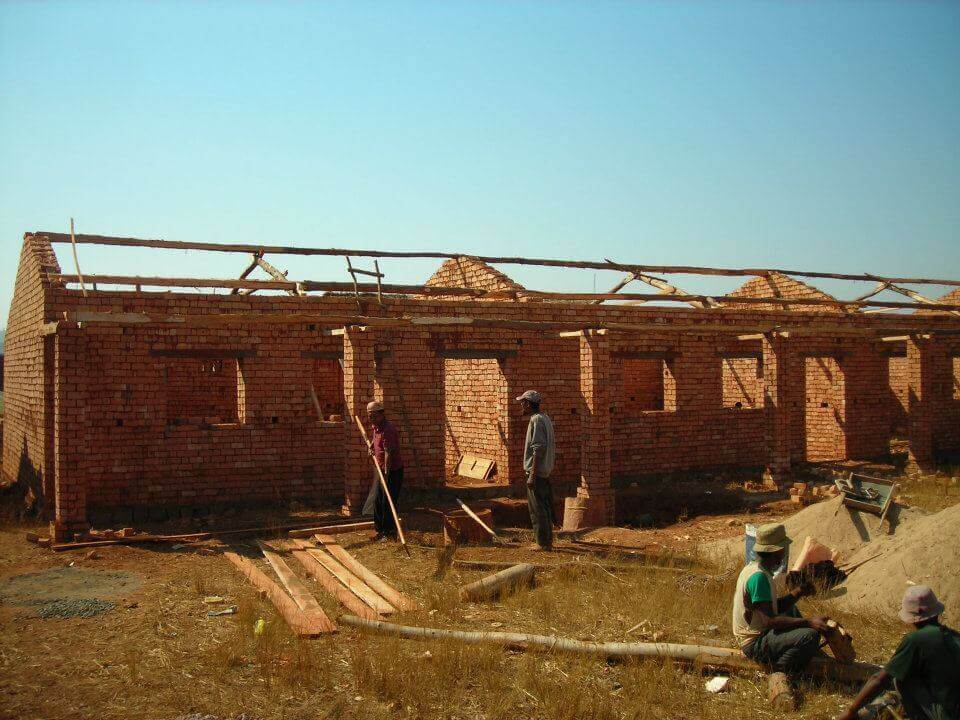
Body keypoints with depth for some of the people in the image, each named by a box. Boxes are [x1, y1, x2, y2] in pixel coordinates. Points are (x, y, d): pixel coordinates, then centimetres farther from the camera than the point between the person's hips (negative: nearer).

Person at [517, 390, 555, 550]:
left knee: (537, 508, -3)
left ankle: (542, 542, 2)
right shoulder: (545, 418, 14)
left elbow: (538, 449, -23)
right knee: (545, 507, 16)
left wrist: (532, 475, -22)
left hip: (536, 471, -10)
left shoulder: (536, 420, -17)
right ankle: (548, 540, 23)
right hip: (546, 470, 10)